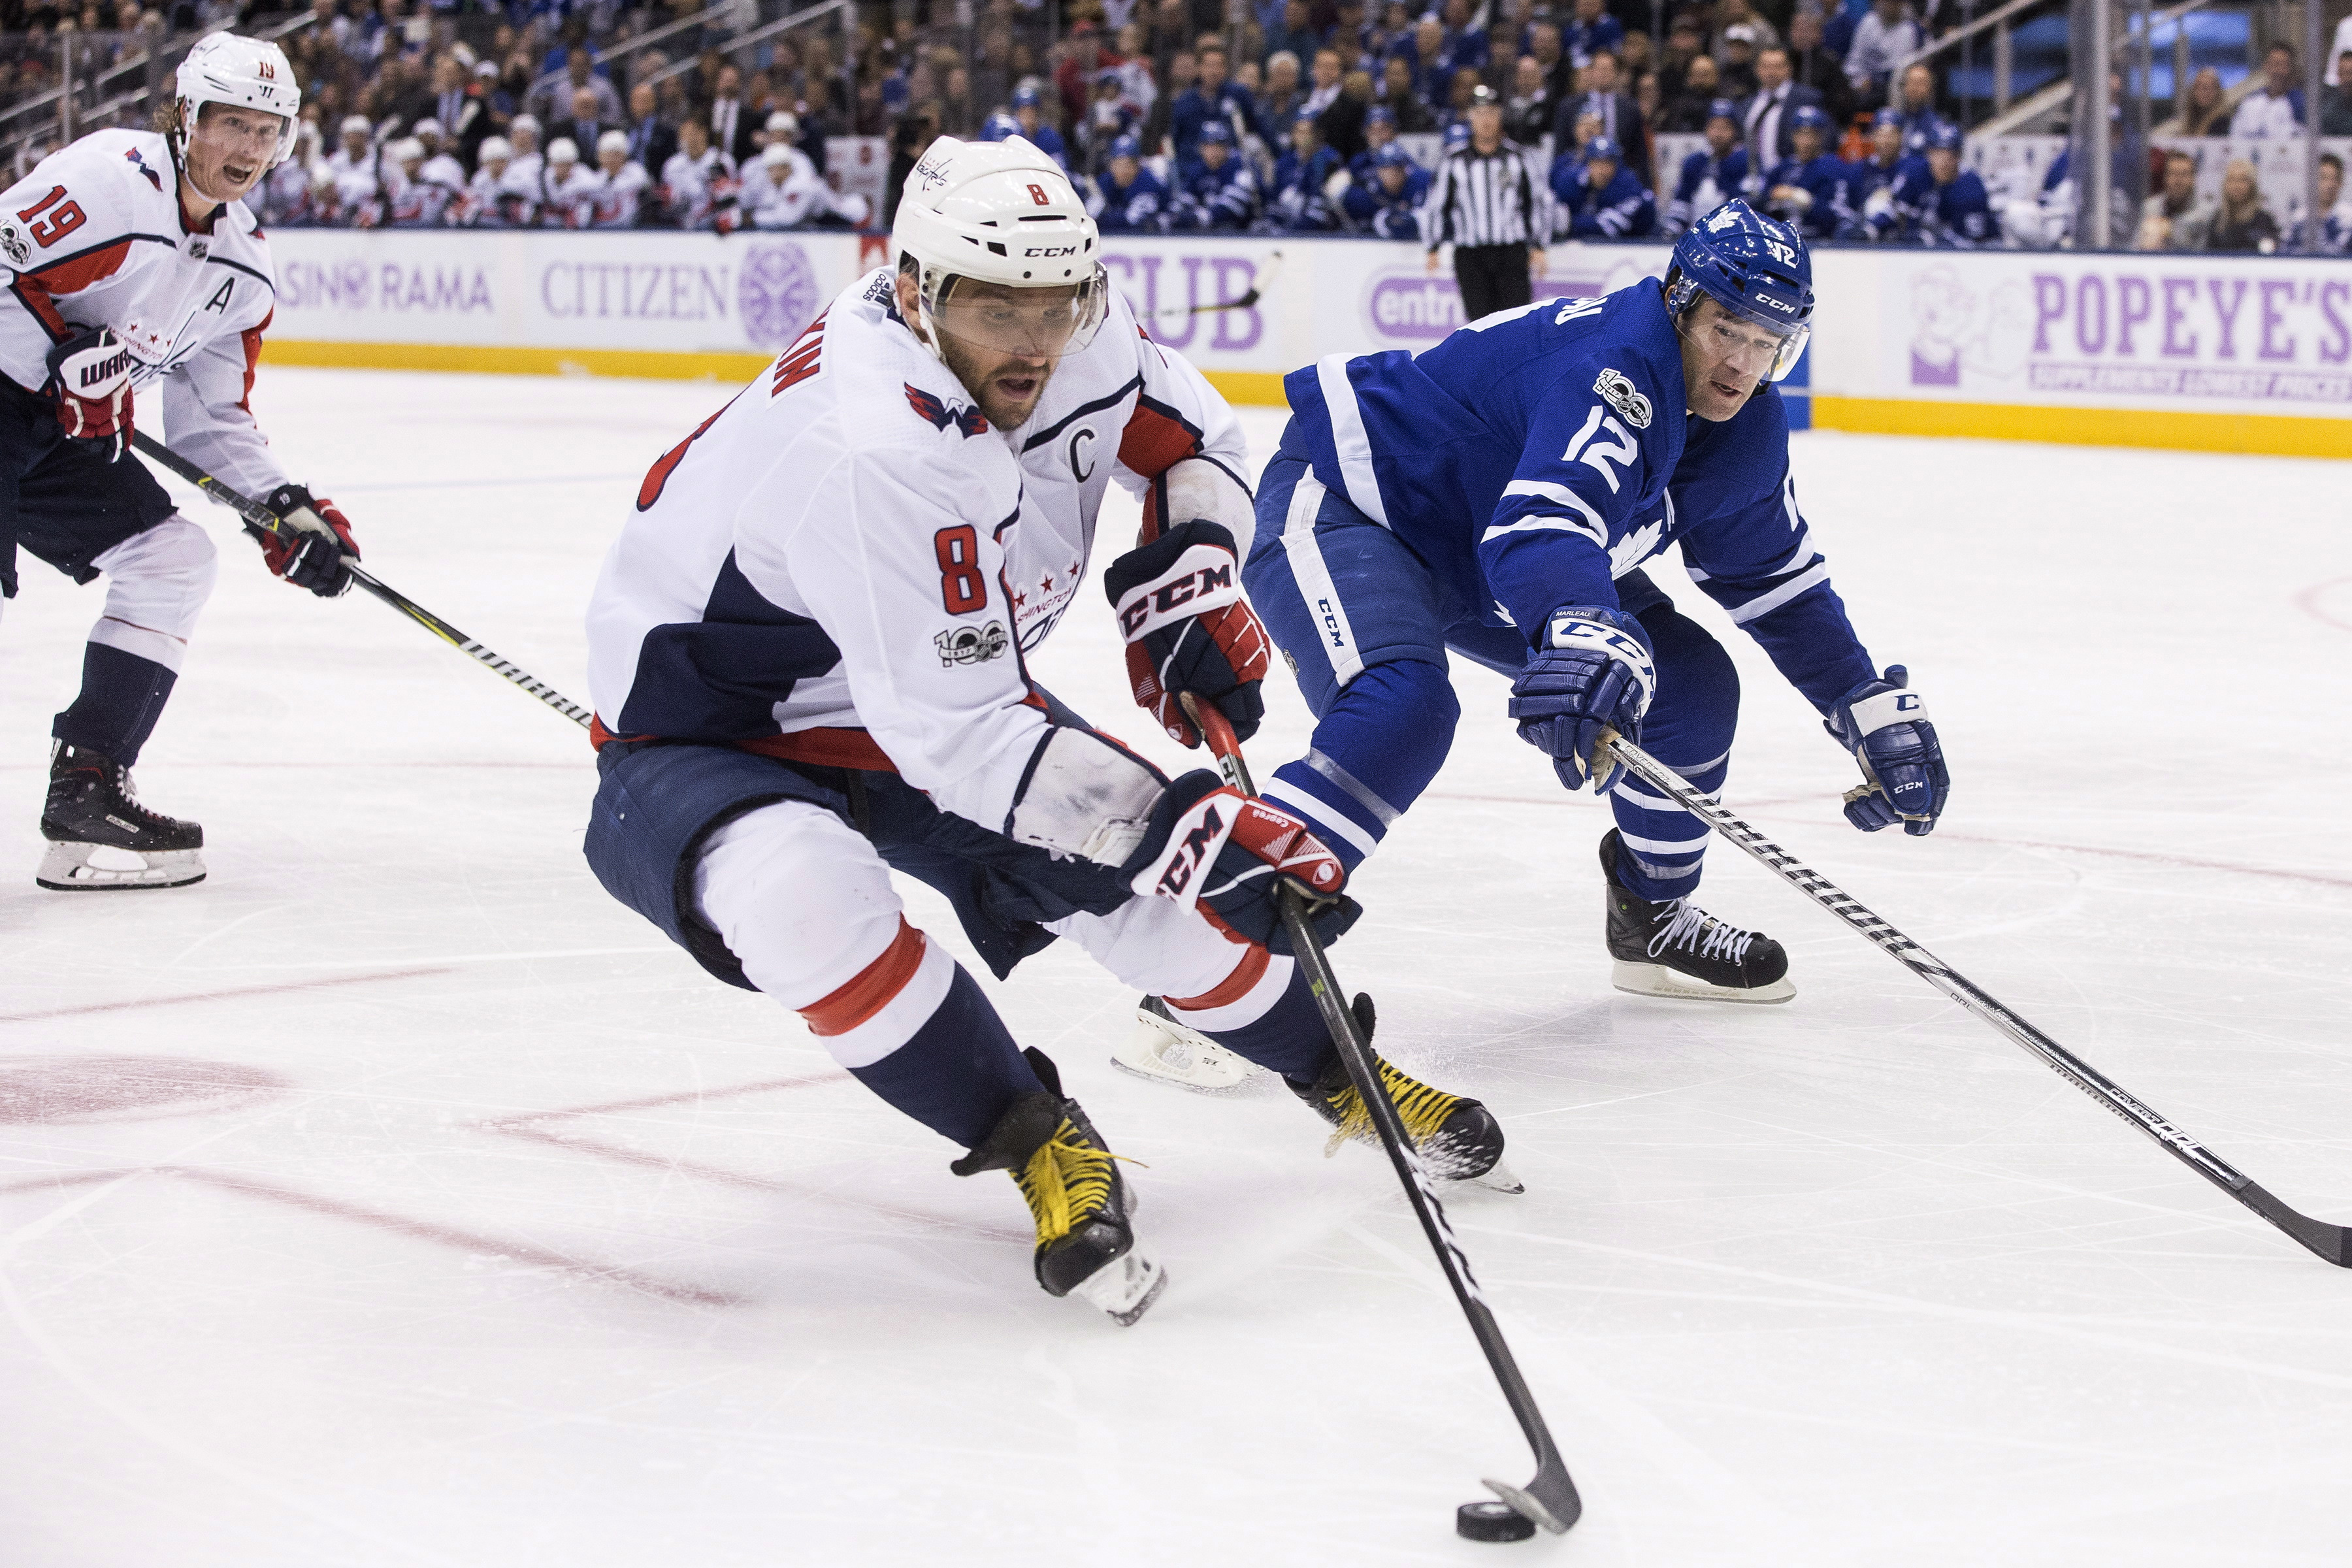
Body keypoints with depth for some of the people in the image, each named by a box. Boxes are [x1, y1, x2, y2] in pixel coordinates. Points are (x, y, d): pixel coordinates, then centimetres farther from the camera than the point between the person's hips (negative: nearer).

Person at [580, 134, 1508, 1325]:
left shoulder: (1077, 339, -14)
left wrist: (1186, 578, -9)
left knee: (1156, 886, -1)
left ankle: (1338, 1075, 28)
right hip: (704, 729, -7)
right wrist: (1182, 826, -38)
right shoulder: (871, 451, -39)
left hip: (934, 687, 7)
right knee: (802, 897, -38)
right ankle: (1041, 1146, -18)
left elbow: (1186, 431, 10)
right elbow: (957, 736, -38)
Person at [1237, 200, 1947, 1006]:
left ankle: (1652, 919, 27)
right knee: (1403, 707, -36)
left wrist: (1876, 710, 10)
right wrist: (1585, 636, -70)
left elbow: (1778, 582, 13)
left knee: (1692, 685, 6)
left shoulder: (1745, 428, -3)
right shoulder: (1617, 369, -33)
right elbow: (1542, 522, -51)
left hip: (1473, 555, 10)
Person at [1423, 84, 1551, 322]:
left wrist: (1538, 246, 6)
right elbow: (1437, 203, 11)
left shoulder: (1517, 156, 4)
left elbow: (1538, 199, 11)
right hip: (1470, 255, 0)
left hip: (1512, 251, 0)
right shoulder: (1455, 160, 3)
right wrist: (1433, 248, 7)